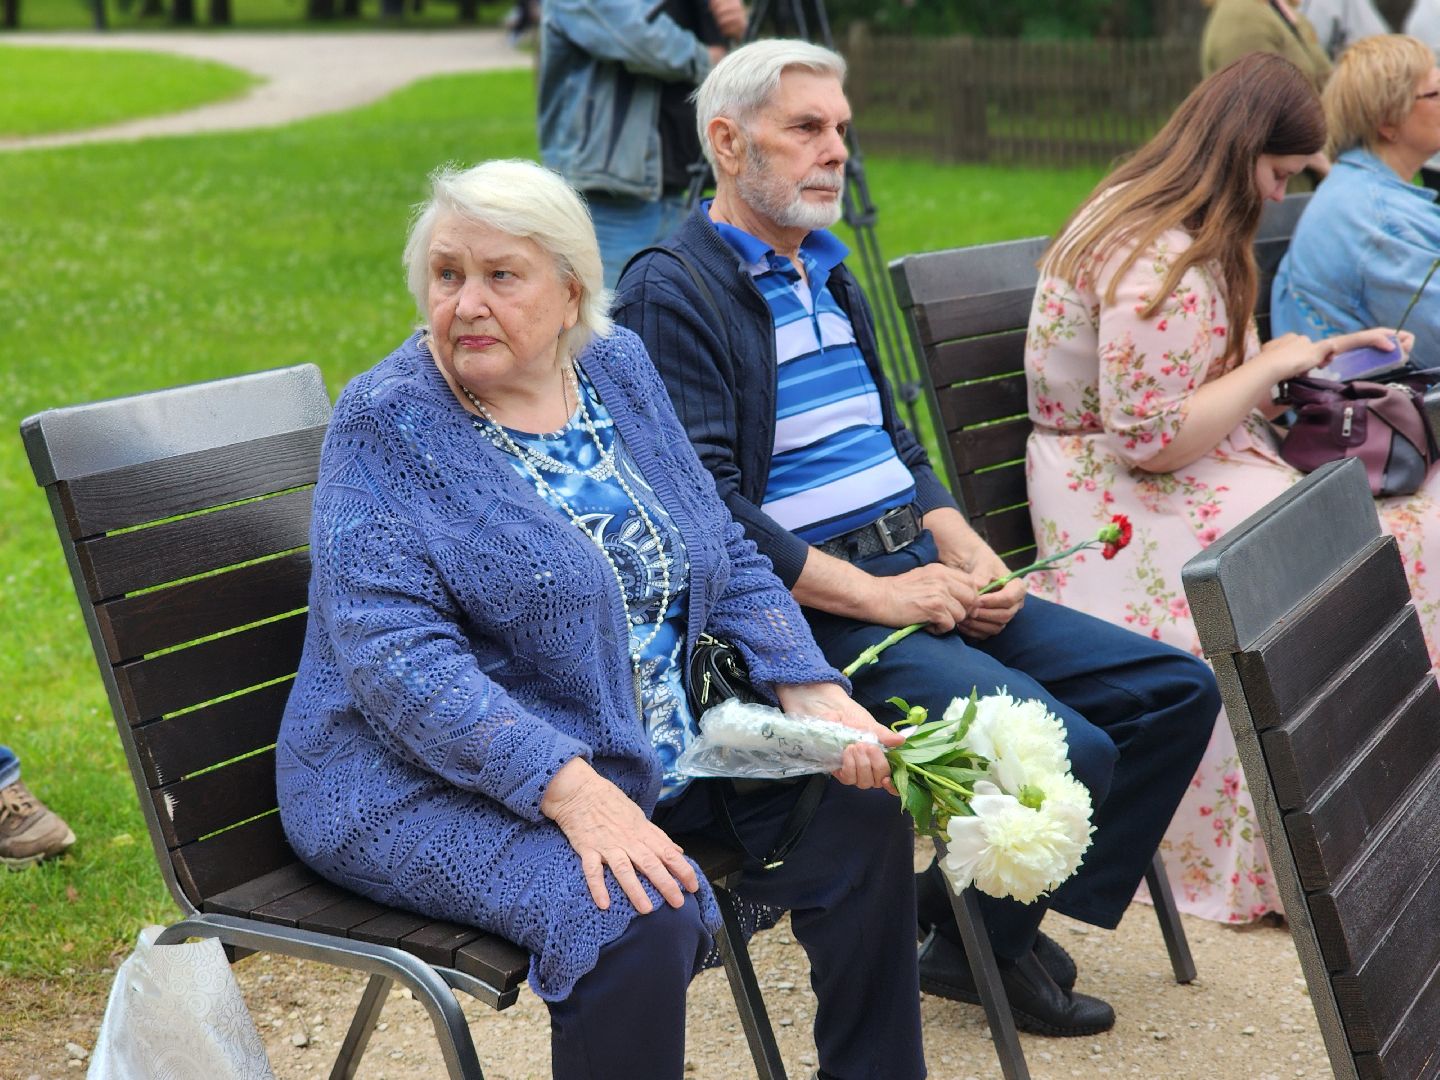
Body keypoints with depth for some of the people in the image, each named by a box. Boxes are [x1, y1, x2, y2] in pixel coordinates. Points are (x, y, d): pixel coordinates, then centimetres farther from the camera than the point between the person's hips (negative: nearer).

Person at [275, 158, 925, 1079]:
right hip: (443, 783, -7)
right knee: (637, 915, -31)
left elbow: (727, 556, 12)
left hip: (657, 751, 7)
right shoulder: (388, 424, -13)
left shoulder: (616, 368, 6)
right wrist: (571, 791, -33)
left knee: (859, 815, 0)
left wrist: (812, 691, -5)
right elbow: (396, 656, -24)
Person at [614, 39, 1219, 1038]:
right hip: (812, 616, -9)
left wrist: (970, 554, 4)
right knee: (1067, 752, -24)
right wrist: (877, 595, -18)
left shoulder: (830, 278, 20)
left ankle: (1002, 918, 10)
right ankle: (975, 940, 6)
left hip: (921, 579, 9)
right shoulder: (669, 297, -9)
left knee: (1178, 689, 2)